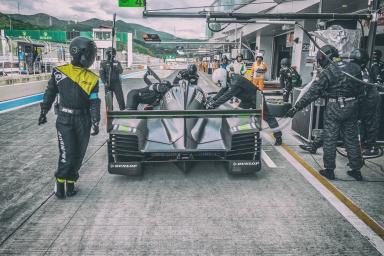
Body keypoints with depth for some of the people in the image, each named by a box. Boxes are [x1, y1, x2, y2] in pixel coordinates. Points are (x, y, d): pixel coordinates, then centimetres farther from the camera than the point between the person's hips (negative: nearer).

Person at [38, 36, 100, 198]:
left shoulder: (92, 79, -1)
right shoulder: (59, 72, -3)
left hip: (83, 120, 2)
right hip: (64, 119, -2)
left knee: (78, 154, 6)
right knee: (67, 154, -4)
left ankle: (70, 183, 21)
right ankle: (60, 182, 15)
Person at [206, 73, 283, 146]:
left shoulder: (236, 82, -34)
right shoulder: (230, 79, -5)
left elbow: (227, 96, -38)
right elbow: (223, 91, 3)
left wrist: (213, 105, -35)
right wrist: (213, 99, -6)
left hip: (256, 99, -9)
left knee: (267, 117, 1)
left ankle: (278, 137, 11)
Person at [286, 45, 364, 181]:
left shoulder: (327, 72, -13)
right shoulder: (355, 68, 5)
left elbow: (312, 93, -16)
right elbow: (360, 89, 11)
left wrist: (296, 108, -14)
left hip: (334, 109, -6)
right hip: (352, 108, 6)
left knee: (330, 139, 5)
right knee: (352, 139, 14)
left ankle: (329, 170, 13)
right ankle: (356, 170, 23)